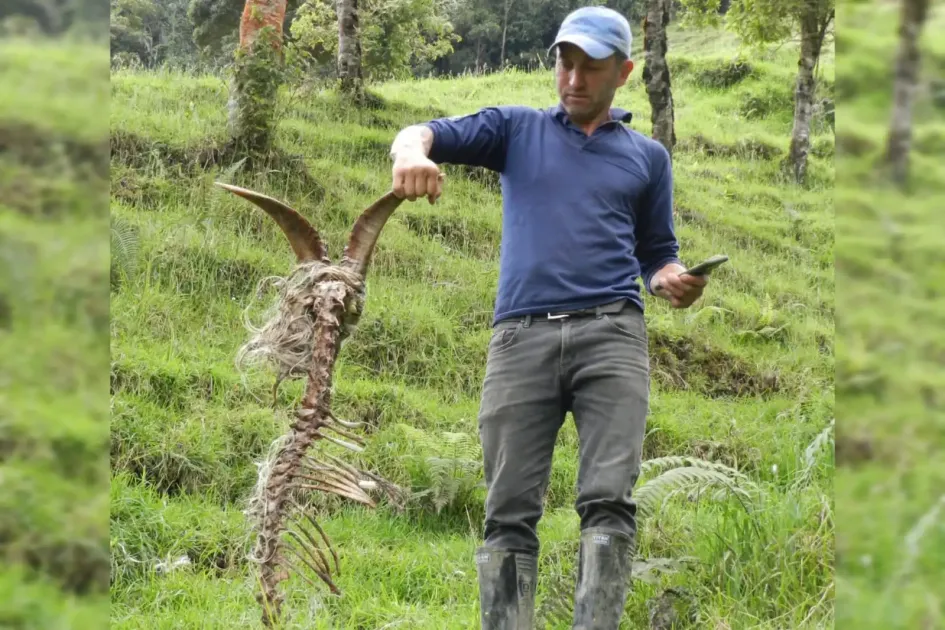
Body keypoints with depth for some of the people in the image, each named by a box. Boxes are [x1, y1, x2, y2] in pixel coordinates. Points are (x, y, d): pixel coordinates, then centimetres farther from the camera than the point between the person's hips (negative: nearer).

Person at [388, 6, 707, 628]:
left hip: (612, 334, 0)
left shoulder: (648, 156, 21)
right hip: (521, 337, 0)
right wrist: (411, 151, -20)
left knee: (610, 502, -15)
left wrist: (673, 280, 0)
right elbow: (430, 134, 5)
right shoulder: (517, 128, 18)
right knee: (510, 513, -5)